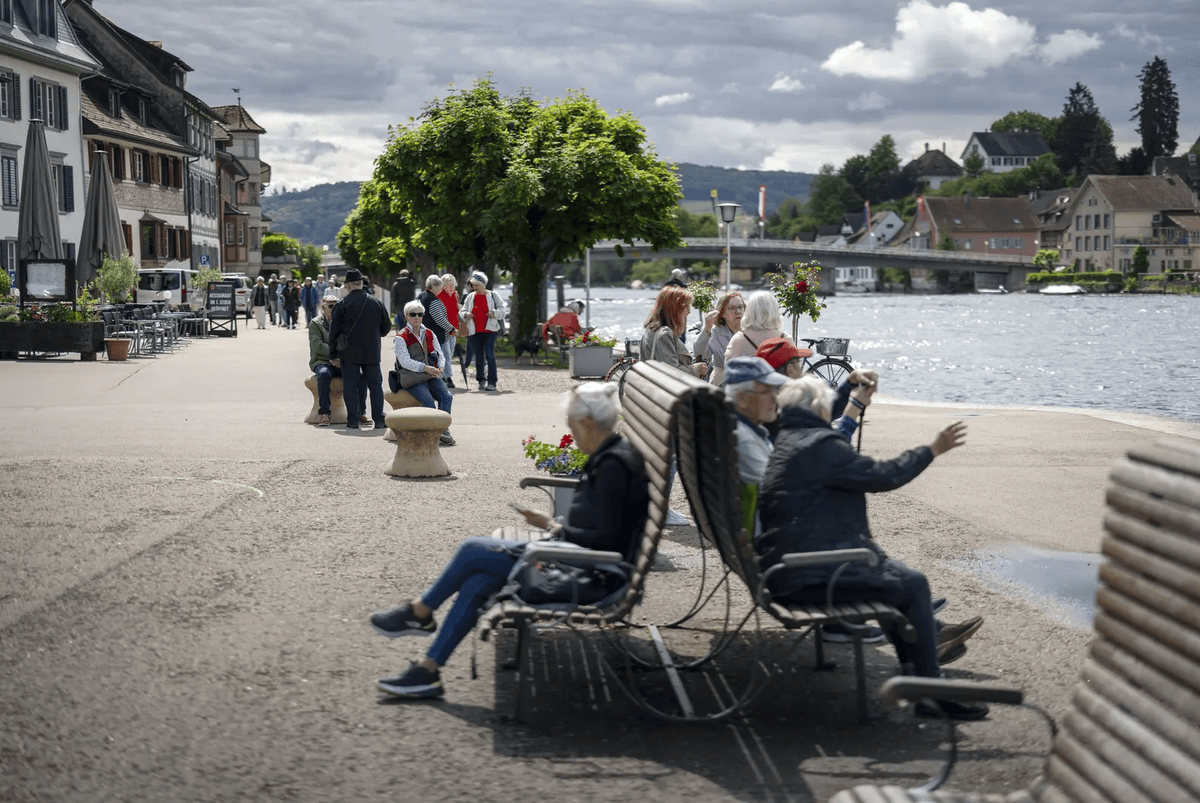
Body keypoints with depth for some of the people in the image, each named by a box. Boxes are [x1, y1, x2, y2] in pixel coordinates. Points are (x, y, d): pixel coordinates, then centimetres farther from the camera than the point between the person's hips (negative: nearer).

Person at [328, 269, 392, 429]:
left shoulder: (342, 304, -7)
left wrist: (332, 353, 5)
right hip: (371, 353, 2)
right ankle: (379, 420, 5)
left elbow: (334, 331, -4)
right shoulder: (377, 303, 3)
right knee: (375, 384, 8)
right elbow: (386, 326, 11)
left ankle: (353, 420, 2)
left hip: (349, 354, -2)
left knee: (351, 386, 3)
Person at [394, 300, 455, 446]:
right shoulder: (400, 338, -1)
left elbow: (440, 354, 16)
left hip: (431, 375, 5)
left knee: (447, 397, -22)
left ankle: (443, 429, -20)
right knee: (429, 401, -29)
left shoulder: (429, 334, 17)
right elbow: (405, 361, -12)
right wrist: (425, 368, -24)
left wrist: (439, 368, -7)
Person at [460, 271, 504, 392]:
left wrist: (494, 313, -14)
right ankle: (481, 381, 17)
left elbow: (502, 310, 6)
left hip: (489, 331, -3)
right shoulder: (470, 297, 11)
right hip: (474, 332, 3)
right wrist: (466, 314, -8)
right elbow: (462, 311, 15)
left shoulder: (492, 295, 4)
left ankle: (492, 382, -8)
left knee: (489, 355, -12)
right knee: (479, 357, 5)